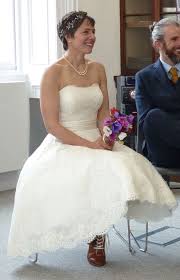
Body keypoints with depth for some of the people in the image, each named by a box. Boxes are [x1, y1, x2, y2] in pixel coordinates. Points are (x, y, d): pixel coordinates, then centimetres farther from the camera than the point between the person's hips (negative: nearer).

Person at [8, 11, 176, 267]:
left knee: (128, 169, -22)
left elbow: (104, 113, 10)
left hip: (98, 142, 5)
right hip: (65, 146, -5)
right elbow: (52, 125, -12)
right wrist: (89, 145, -20)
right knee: (100, 177, -31)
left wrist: (105, 137, -12)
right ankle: (95, 235, 0)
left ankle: (98, 234, 1)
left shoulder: (97, 69, 8)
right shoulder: (53, 73, -9)